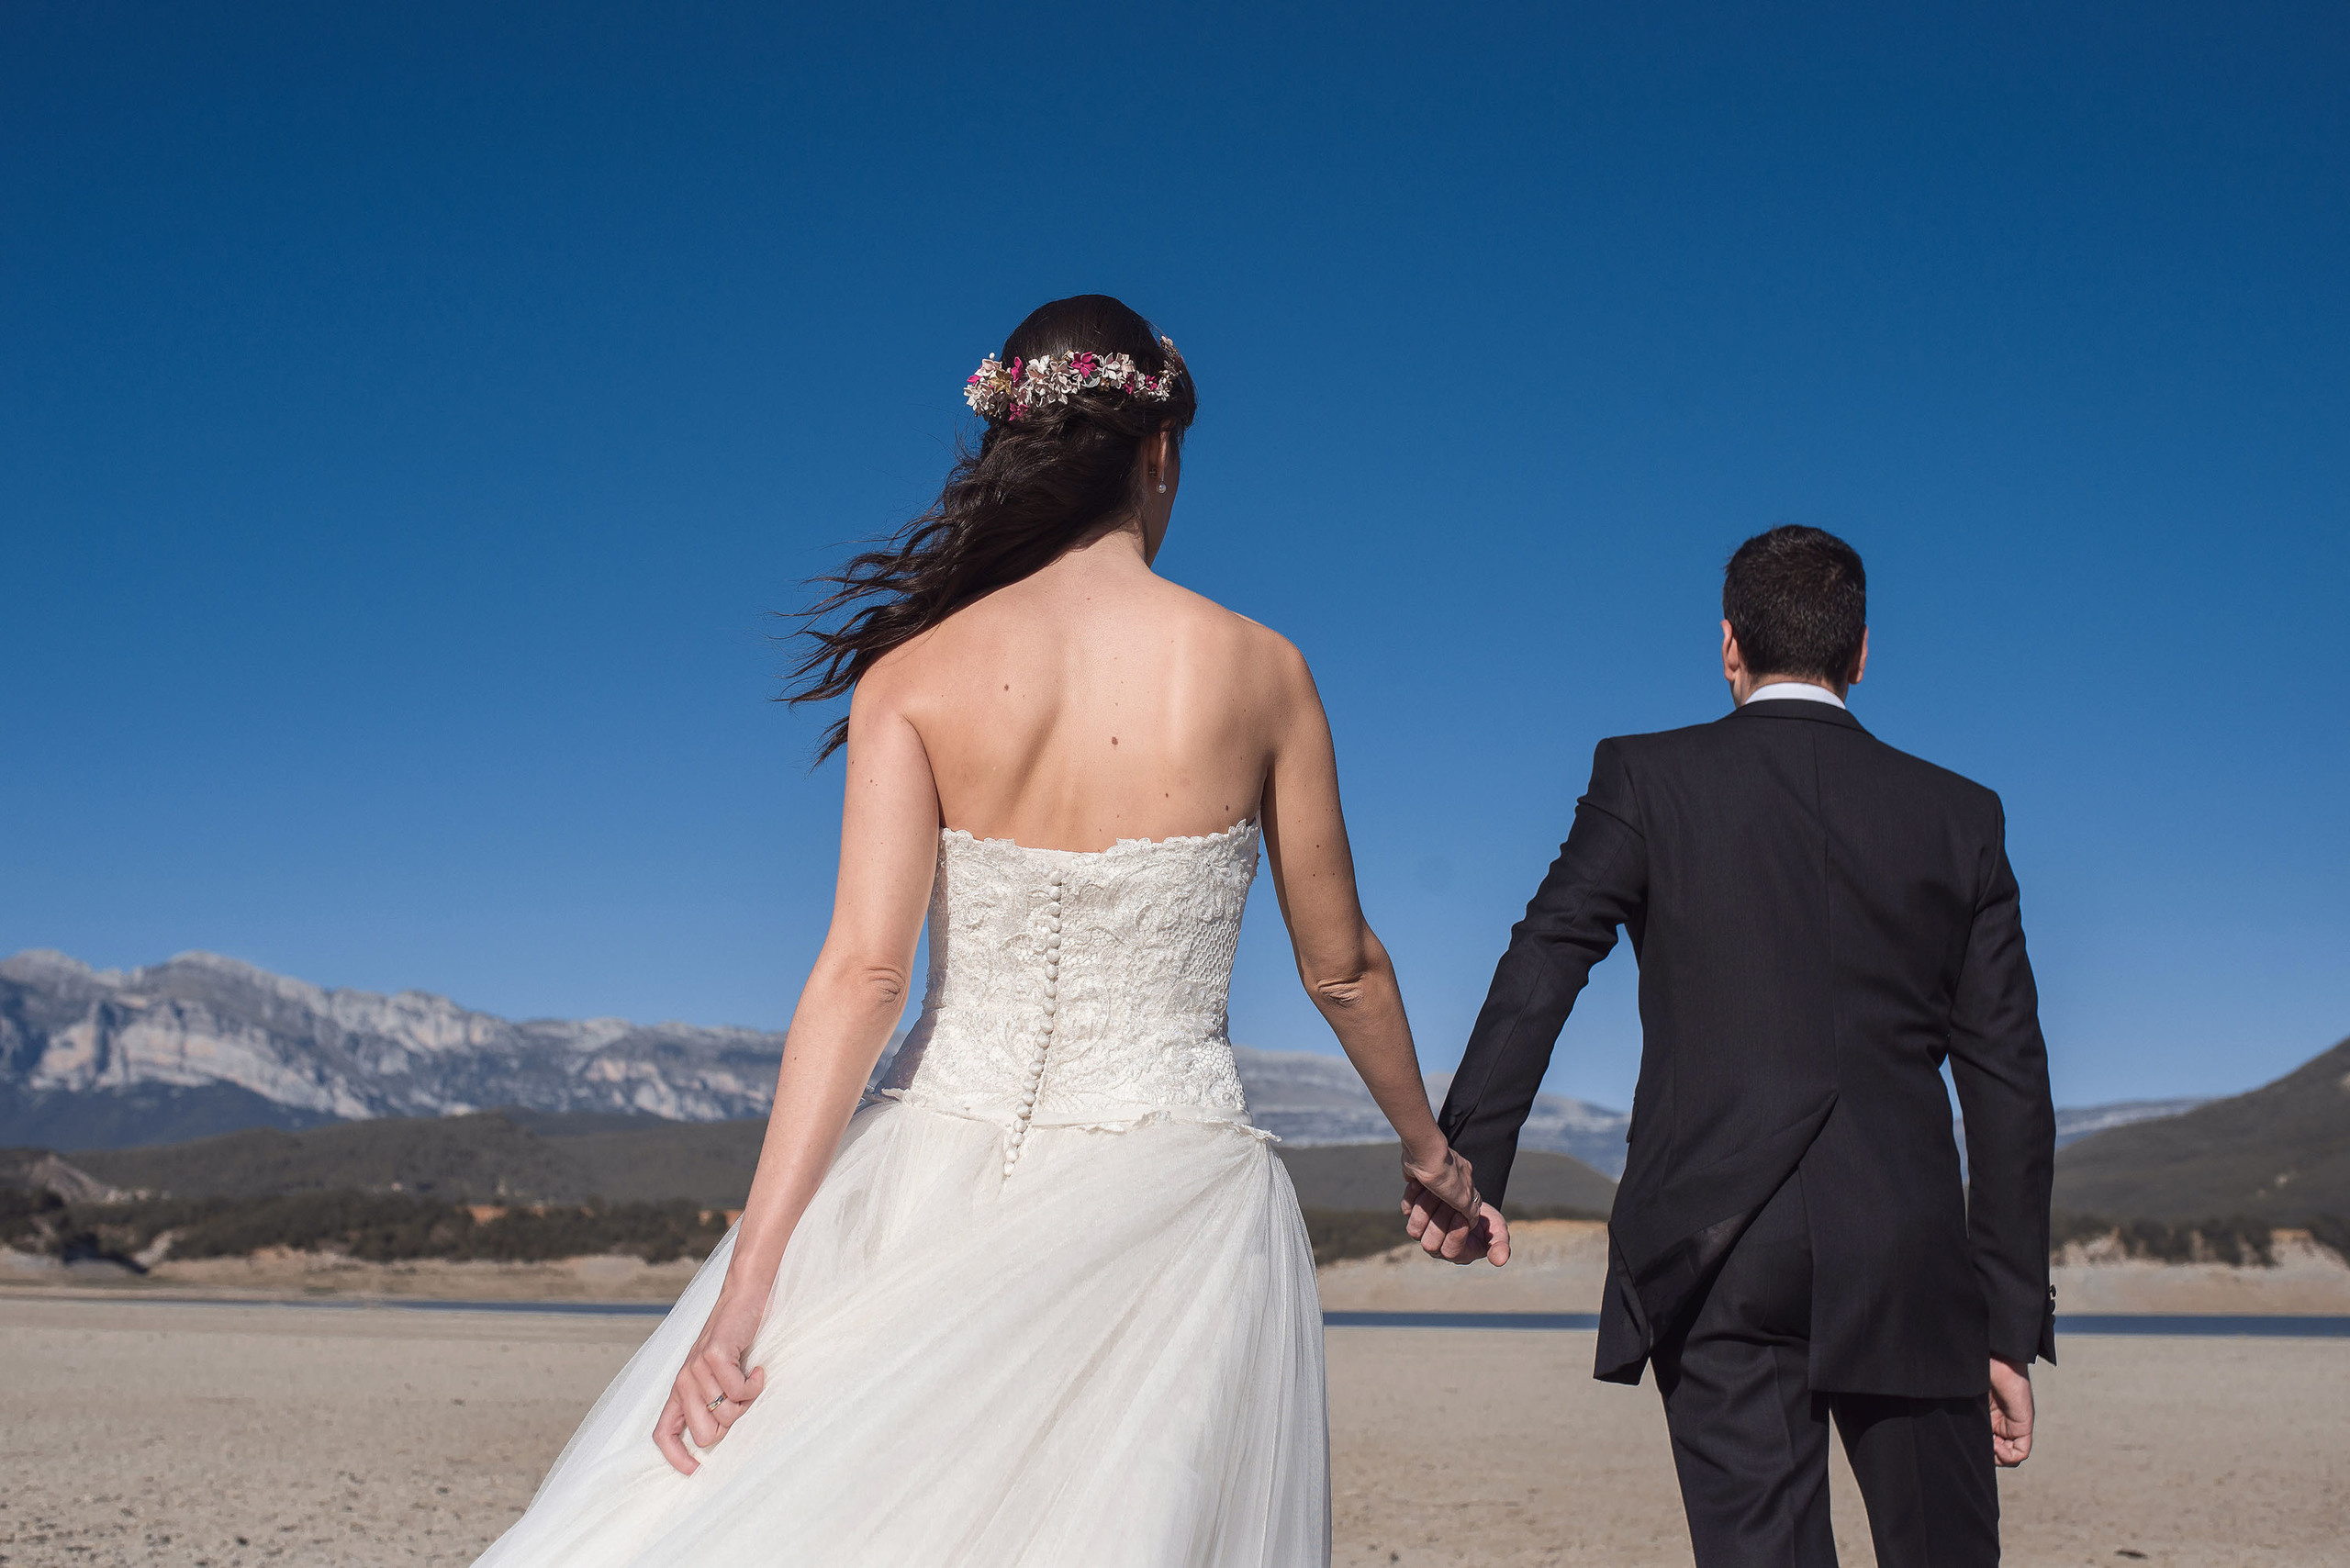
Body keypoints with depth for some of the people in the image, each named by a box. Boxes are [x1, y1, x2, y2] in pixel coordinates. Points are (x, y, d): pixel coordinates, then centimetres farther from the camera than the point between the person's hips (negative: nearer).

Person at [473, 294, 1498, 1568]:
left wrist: (749, 1280, -15)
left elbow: (861, 972, -13)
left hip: (944, 1177, 1)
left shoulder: (917, 674, -4)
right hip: (1168, 1185, 0)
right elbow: (1341, 967, 6)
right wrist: (1430, 1151, 24)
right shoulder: (1260, 671, -3)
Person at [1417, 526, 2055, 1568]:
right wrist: (2013, 1326, 11)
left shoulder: (1646, 780, 3)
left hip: (1713, 1249, -1)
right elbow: (2010, 1083, 8)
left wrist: (1463, 1165, -5)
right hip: (1907, 1264, 2)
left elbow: (1537, 976, -8)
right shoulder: (1961, 818, 9)